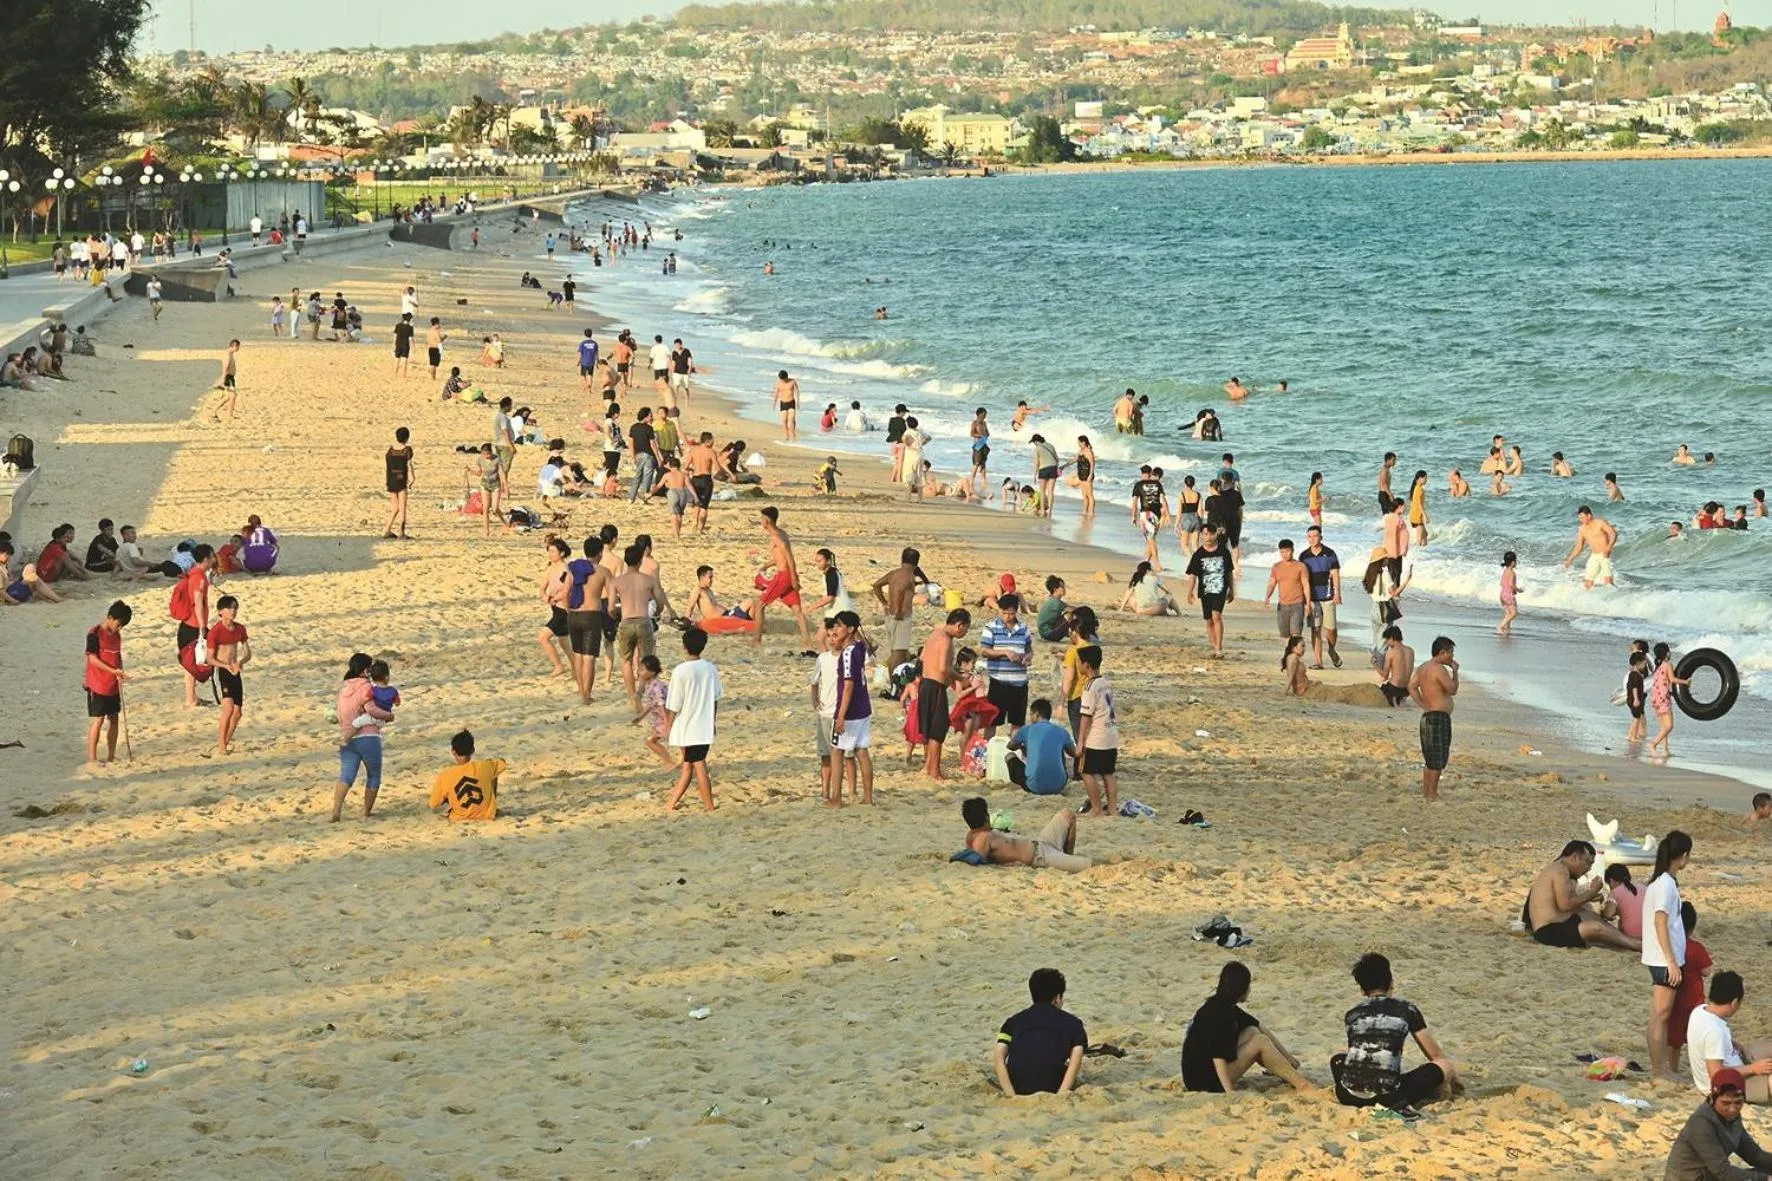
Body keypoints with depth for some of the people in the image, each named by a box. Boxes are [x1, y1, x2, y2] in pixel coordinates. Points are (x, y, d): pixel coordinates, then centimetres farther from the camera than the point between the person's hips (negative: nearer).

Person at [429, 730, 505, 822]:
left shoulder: (445, 776, -21)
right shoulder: (484, 767, -19)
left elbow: (433, 806, -8)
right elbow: (501, 763, 5)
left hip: (459, 818, 0)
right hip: (487, 816, 0)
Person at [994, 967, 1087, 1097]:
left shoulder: (1013, 1021, 16)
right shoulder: (1072, 1023, 11)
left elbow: (999, 1056, -1)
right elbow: (1077, 1055, -8)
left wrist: (1011, 1095, -9)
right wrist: (1061, 1093, -15)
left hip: (1018, 1089, 1)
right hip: (1052, 1088, -1)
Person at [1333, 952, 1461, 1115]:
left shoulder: (1352, 1014, 18)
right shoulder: (1406, 1010, 11)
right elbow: (1435, 1054, 19)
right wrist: (1454, 1079, 37)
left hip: (1350, 1096, 4)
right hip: (1388, 1094, -4)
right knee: (1445, 1064, 12)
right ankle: (1397, 1102, -8)